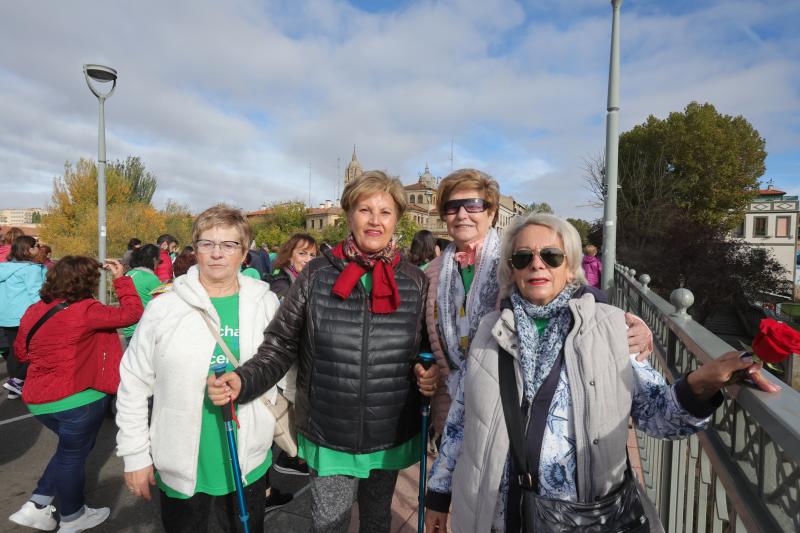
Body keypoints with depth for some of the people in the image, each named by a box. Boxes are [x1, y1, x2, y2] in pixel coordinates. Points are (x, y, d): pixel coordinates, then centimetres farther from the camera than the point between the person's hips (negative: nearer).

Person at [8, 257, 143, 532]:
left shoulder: (34, 311, 2)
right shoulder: (85, 310, -21)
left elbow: (21, 351, 15)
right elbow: (132, 312, -16)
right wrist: (121, 279, -8)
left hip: (38, 398, 7)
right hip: (77, 398, -7)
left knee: (71, 448, 27)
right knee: (73, 454, 12)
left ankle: (36, 506, 29)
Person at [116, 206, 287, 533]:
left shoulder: (266, 304, -5)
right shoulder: (164, 308, -10)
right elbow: (134, 384, -2)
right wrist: (135, 454, 0)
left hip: (249, 468, 1)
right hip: (179, 470, -1)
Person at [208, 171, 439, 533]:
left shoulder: (414, 281, -6)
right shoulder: (318, 274, -10)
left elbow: (429, 349, 5)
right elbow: (281, 345, -6)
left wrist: (430, 375, -14)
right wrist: (243, 380, -22)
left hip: (391, 437, 2)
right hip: (329, 436, -1)